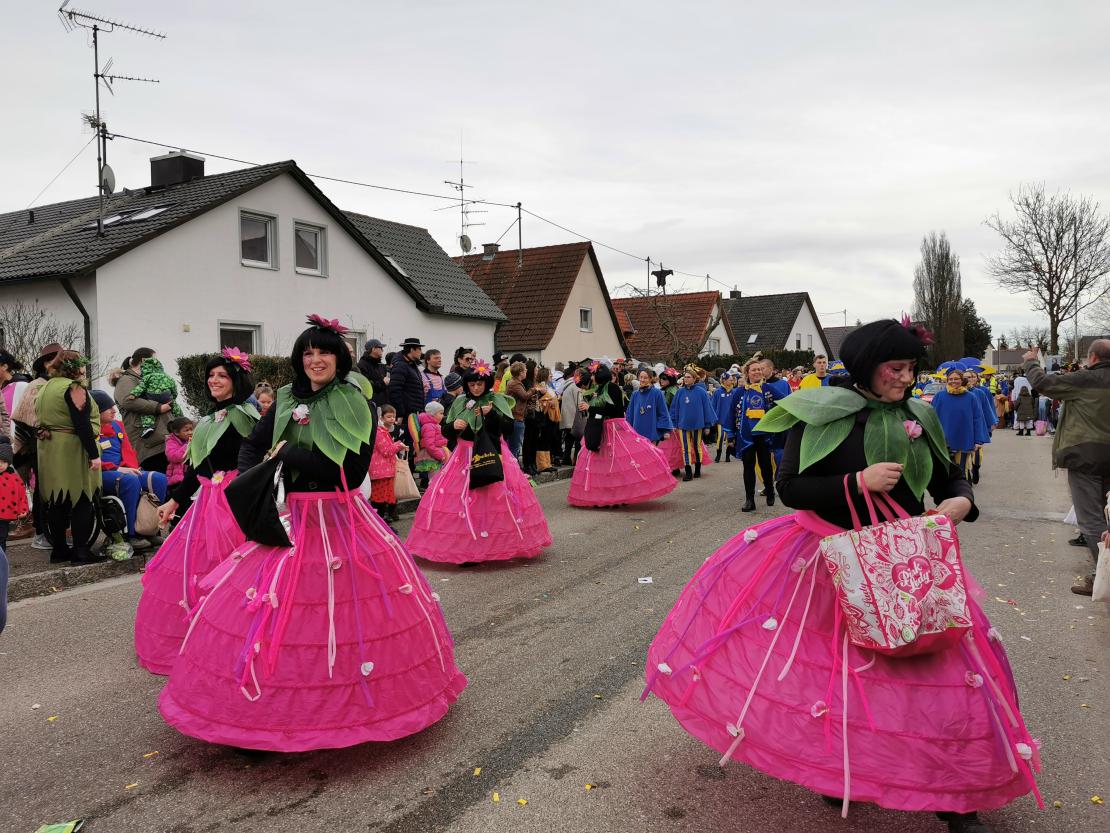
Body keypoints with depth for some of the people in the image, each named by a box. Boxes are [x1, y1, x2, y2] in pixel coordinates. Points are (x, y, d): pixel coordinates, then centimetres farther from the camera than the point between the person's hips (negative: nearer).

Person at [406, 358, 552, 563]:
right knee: (459, 499, -3)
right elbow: (445, 431, 12)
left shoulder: (497, 400, 0)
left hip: (492, 456, -3)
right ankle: (463, 545, 8)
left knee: (495, 499, -8)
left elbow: (509, 428, -8)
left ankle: (499, 544, 4)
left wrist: (492, 414, -20)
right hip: (464, 457, 3)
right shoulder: (459, 403, 9)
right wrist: (453, 425, -9)